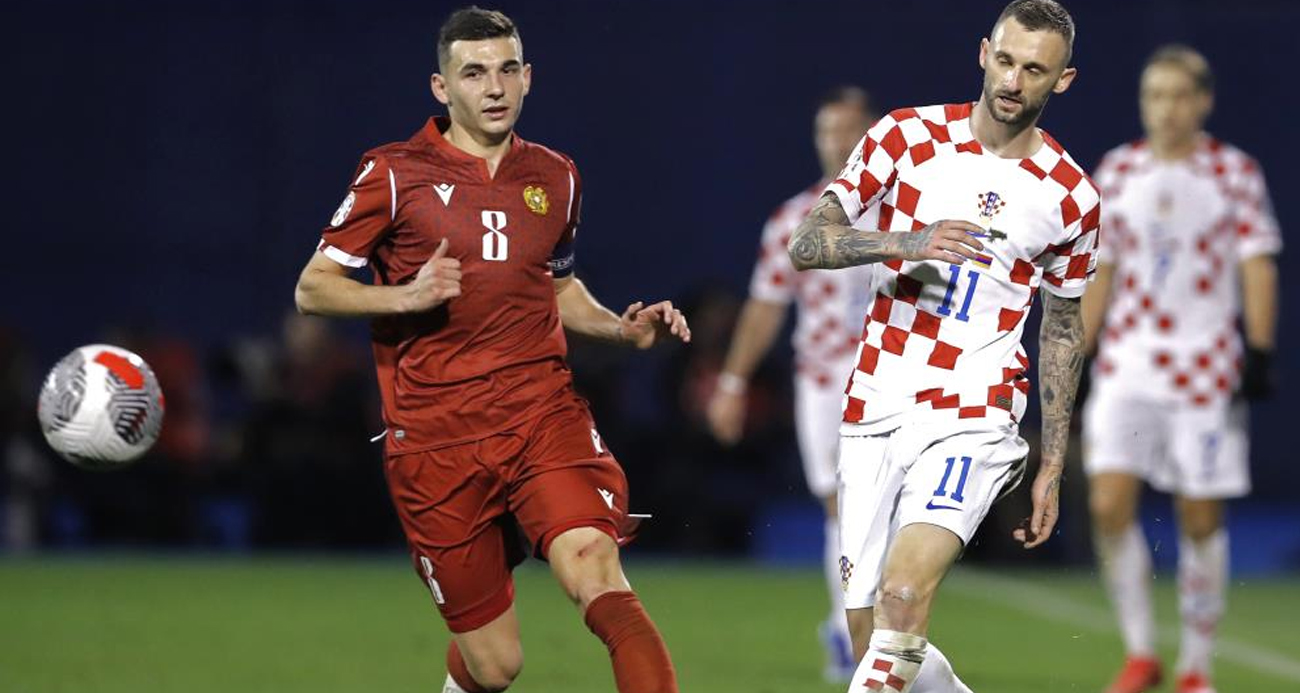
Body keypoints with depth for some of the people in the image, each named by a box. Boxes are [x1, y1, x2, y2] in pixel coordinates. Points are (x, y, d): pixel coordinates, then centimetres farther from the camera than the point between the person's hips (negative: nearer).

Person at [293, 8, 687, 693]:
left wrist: (621, 327, 9)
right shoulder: (395, 173, 0)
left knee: (595, 574, -26)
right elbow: (312, 288, 2)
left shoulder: (554, 177, 13)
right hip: (435, 441, -2)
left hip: (544, 416, 2)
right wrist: (405, 297, -16)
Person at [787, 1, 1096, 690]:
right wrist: (906, 241, -21)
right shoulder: (908, 136, 1)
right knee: (871, 637, 2)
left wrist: (1052, 468, 14)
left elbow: (1063, 330, 14)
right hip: (874, 415, 2)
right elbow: (805, 245, -3)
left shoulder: (1071, 198, 3)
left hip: (972, 419, -2)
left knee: (903, 594, -27)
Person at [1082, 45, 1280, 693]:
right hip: (1127, 365, 2)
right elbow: (1098, 274, 12)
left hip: (1207, 366, -2)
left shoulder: (1235, 172, 0)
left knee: (1201, 520, 1)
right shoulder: (1117, 172, 7)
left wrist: (1259, 351, -10)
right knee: (1109, 505, -11)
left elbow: (1257, 265, -1)